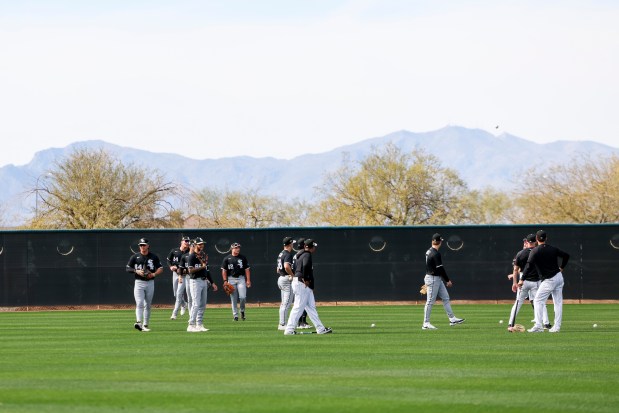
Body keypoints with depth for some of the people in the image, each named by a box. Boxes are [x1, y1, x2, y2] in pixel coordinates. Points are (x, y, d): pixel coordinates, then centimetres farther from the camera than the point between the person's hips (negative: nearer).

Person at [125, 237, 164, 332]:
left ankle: (145, 325, 11)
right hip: (139, 282, -2)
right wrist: (137, 271, -14)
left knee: (148, 305, 6)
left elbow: (160, 268, 8)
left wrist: (154, 274, -11)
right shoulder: (135, 257, 3)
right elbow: (128, 268, 4)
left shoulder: (154, 257, 6)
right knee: (139, 303, -16)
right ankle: (138, 322, -28)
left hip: (150, 283, 2)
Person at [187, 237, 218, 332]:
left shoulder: (204, 256, 16)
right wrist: (202, 267, -20)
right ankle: (191, 325, -12)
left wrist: (212, 283, 18)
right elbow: (190, 270, -18)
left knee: (203, 305, 9)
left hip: (204, 281, 8)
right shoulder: (192, 256, -8)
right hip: (195, 281, -8)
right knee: (196, 304, -13)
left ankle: (199, 324, 14)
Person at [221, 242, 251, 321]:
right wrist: (225, 281, -5)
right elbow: (224, 270, 4)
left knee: (243, 297, -12)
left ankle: (242, 311, 13)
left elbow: (247, 269, 7)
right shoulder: (227, 258, 4)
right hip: (231, 279, 0)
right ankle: (235, 315, 8)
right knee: (233, 298, 1)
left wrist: (248, 280, -1)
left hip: (241, 278, 0)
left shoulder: (242, 258, 7)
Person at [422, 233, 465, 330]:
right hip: (433, 279, -10)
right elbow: (440, 268, -21)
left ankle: (452, 319, 12)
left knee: (445, 297, 11)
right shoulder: (435, 254, -20)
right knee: (430, 301, -4)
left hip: (437, 279, 10)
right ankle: (426, 323, 0)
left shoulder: (429, 252, 9)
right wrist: (447, 280, -13)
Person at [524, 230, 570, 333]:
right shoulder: (553, 249, 5)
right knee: (558, 302, 10)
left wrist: (522, 279, -18)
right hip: (559, 277, 6)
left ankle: (538, 326, -9)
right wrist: (561, 267, 26)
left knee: (538, 301, 0)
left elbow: (529, 266, -21)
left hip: (549, 281, -6)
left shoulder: (535, 251, -12)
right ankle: (557, 326, 9)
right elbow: (566, 255, 15)